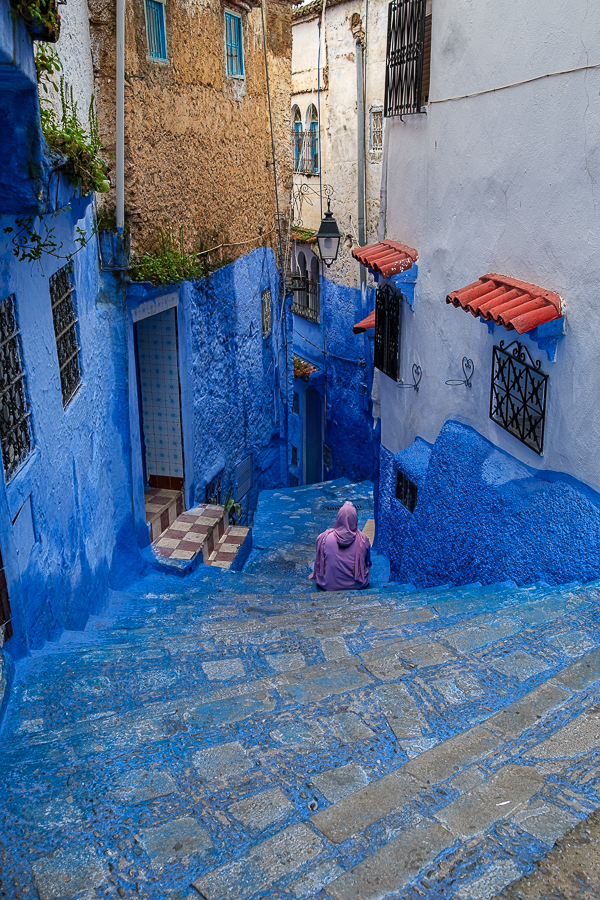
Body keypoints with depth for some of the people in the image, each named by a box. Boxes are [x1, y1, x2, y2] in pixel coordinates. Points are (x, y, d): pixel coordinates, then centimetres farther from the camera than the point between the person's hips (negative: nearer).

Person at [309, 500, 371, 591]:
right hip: (357, 585, 0)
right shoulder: (363, 539, -17)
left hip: (330, 586, 0)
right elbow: (367, 563, 1)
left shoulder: (324, 538, -18)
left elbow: (319, 562, -2)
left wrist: (315, 574, 19)